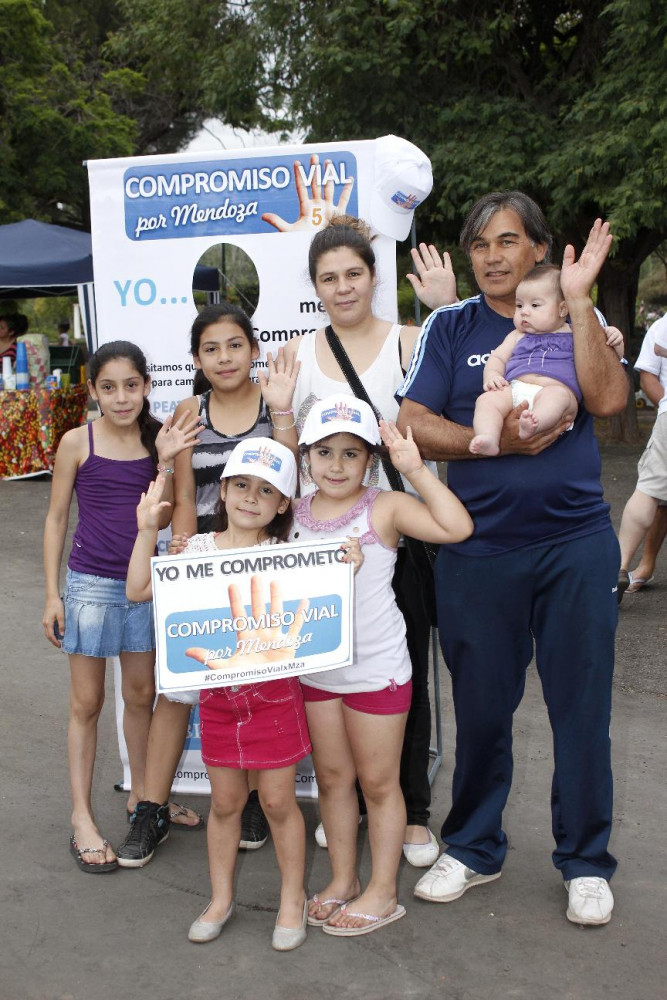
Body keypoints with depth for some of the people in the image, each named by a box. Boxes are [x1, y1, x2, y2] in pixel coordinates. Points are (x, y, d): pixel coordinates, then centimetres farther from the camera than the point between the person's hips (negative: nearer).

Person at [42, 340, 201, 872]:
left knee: (141, 695, 15)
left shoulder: (158, 438, 0)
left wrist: (166, 461, -17)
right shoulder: (78, 442, -6)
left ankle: (143, 794, 33)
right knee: (87, 702, 5)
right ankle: (82, 817, 15)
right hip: (91, 583, -3)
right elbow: (56, 518, -1)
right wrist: (52, 594, -3)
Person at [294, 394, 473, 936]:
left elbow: (456, 526, -24)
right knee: (332, 777, 16)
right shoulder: (295, 513, 2)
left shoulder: (384, 508, -12)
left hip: (376, 668, -5)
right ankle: (342, 879, 33)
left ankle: (382, 892, 22)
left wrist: (415, 468, -24)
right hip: (316, 668, 5)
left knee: (378, 782, 8)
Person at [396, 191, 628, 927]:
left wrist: (578, 298, -14)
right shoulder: (451, 327, 5)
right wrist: (496, 441, -16)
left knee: (581, 706, 7)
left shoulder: (576, 320, 7)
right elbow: (412, 427, -5)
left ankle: (585, 861, 24)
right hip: (480, 549, 0)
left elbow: (608, 399, -12)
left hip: (576, 542, 0)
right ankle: (473, 849, 30)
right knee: (481, 707, 10)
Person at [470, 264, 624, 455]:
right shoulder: (518, 336, 33)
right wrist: (492, 375, 3)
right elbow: (497, 357, 25)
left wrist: (615, 342, 4)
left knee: (557, 395, -38)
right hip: (514, 388, 3)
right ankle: (488, 439, -49)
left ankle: (534, 424, -65)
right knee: (487, 399, -26)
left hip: (557, 388, -3)